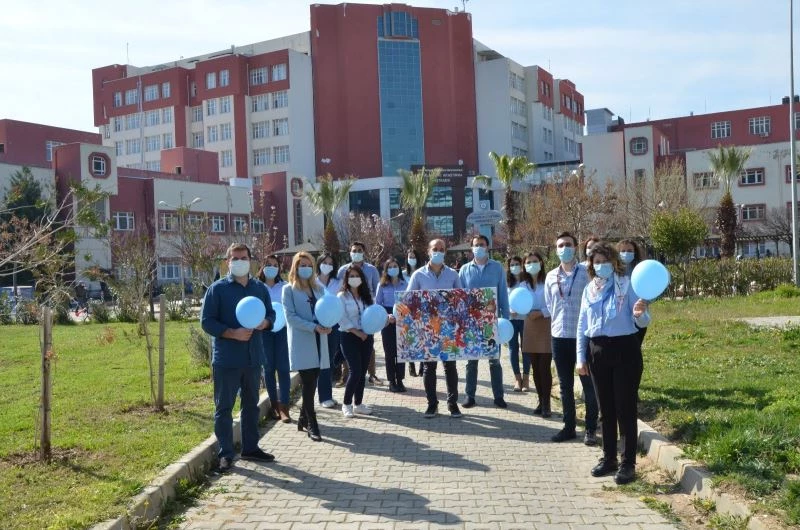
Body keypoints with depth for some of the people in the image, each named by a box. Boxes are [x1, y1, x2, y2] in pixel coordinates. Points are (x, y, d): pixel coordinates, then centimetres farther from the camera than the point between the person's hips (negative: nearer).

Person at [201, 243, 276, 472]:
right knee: (224, 407, 2)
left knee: (251, 404, 15)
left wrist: (265, 323, -9)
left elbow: (271, 313, 15)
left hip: (253, 357, 5)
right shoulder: (217, 289, -6)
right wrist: (233, 333, -20)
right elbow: (207, 321, -9)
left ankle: (250, 448, 27)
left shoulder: (260, 288, 9)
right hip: (226, 359, -5)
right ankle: (226, 454, 10)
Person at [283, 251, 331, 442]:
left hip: (319, 341, 5)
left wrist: (327, 325, -9)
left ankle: (304, 418, 25)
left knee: (312, 383, 9)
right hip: (301, 342, -5)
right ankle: (311, 425, -1)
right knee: (308, 384, -7)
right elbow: (291, 316, -8)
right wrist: (314, 327, -18)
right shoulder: (289, 289, 0)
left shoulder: (319, 288, 15)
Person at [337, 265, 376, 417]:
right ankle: (347, 404, 4)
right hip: (350, 337, -5)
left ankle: (358, 404, 18)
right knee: (355, 371, -11)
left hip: (366, 336, 5)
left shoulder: (366, 296, 12)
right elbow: (343, 320, -11)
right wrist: (358, 332, -14)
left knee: (363, 372, 7)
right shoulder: (342, 296, -4)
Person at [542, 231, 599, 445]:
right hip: (559, 336, 4)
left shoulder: (586, 272, -4)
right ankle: (569, 427, 23)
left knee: (588, 384, 4)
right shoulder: (551, 276, 8)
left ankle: (590, 429, 15)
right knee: (565, 385, 12)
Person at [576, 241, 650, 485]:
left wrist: (640, 314, -31)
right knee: (606, 408, 14)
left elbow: (643, 322, -8)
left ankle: (628, 464, 8)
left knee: (625, 408, 0)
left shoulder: (628, 284, -5)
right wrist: (581, 357, 9)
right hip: (597, 351, 5)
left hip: (624, 349, -5)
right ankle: (609, 458, 25)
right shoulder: (589, 289, 9)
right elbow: (582, 324, 12)